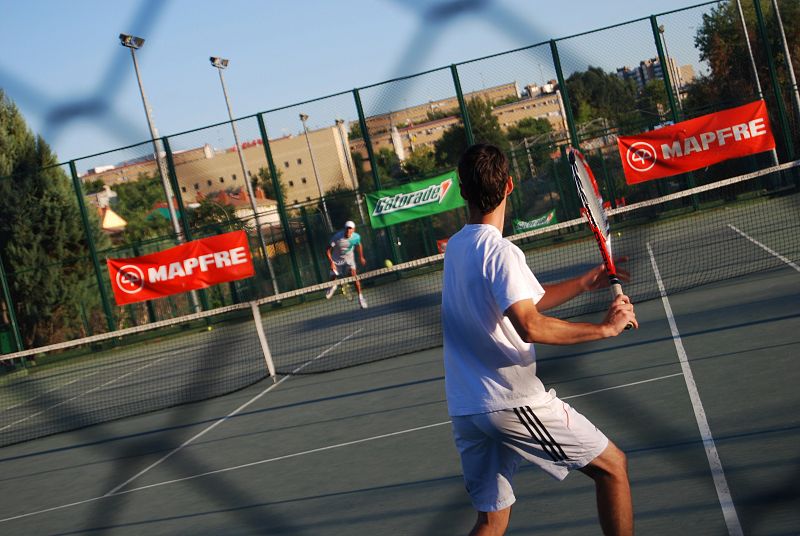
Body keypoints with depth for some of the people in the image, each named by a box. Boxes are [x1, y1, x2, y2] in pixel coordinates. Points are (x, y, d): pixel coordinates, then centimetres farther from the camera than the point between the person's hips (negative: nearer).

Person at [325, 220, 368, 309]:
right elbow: (328, 250, -23)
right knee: (333, 277, 10)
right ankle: (333, 286, 50)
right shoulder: (337, 237, -31)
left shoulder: (356, 237, -21)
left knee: (354, 276, -19)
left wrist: (361, 257, 14)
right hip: (337, 259, 0)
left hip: (349, 258, 0)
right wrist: (331, 262, -34)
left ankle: (360, 297, -12)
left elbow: (359, 245, 4)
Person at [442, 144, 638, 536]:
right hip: (512, 401, -8)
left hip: (464, 411, 8)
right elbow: (531, 327, -26)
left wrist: (585, 283, 18)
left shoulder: (455, 246, 11)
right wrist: (605, 328, -18)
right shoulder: (499, 251, -15)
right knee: (612, 466, 7)